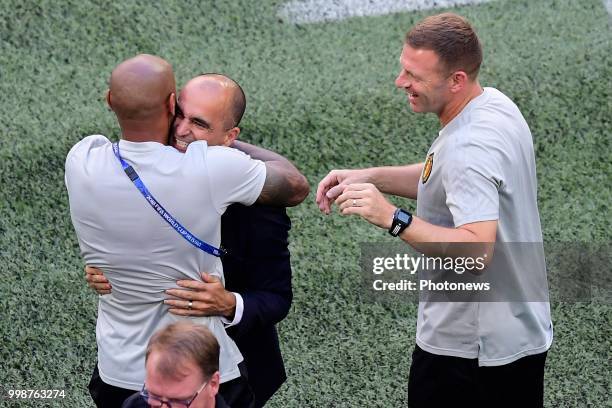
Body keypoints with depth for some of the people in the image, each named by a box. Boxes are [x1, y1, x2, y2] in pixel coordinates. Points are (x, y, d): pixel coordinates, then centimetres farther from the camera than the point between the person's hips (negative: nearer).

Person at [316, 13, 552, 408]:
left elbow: (477, 250, -37)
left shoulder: (467, 149, -29)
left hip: (468, 348, -9)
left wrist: (392, 218, -40)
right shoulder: (496, 105, 2)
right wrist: (369, 178, 5)